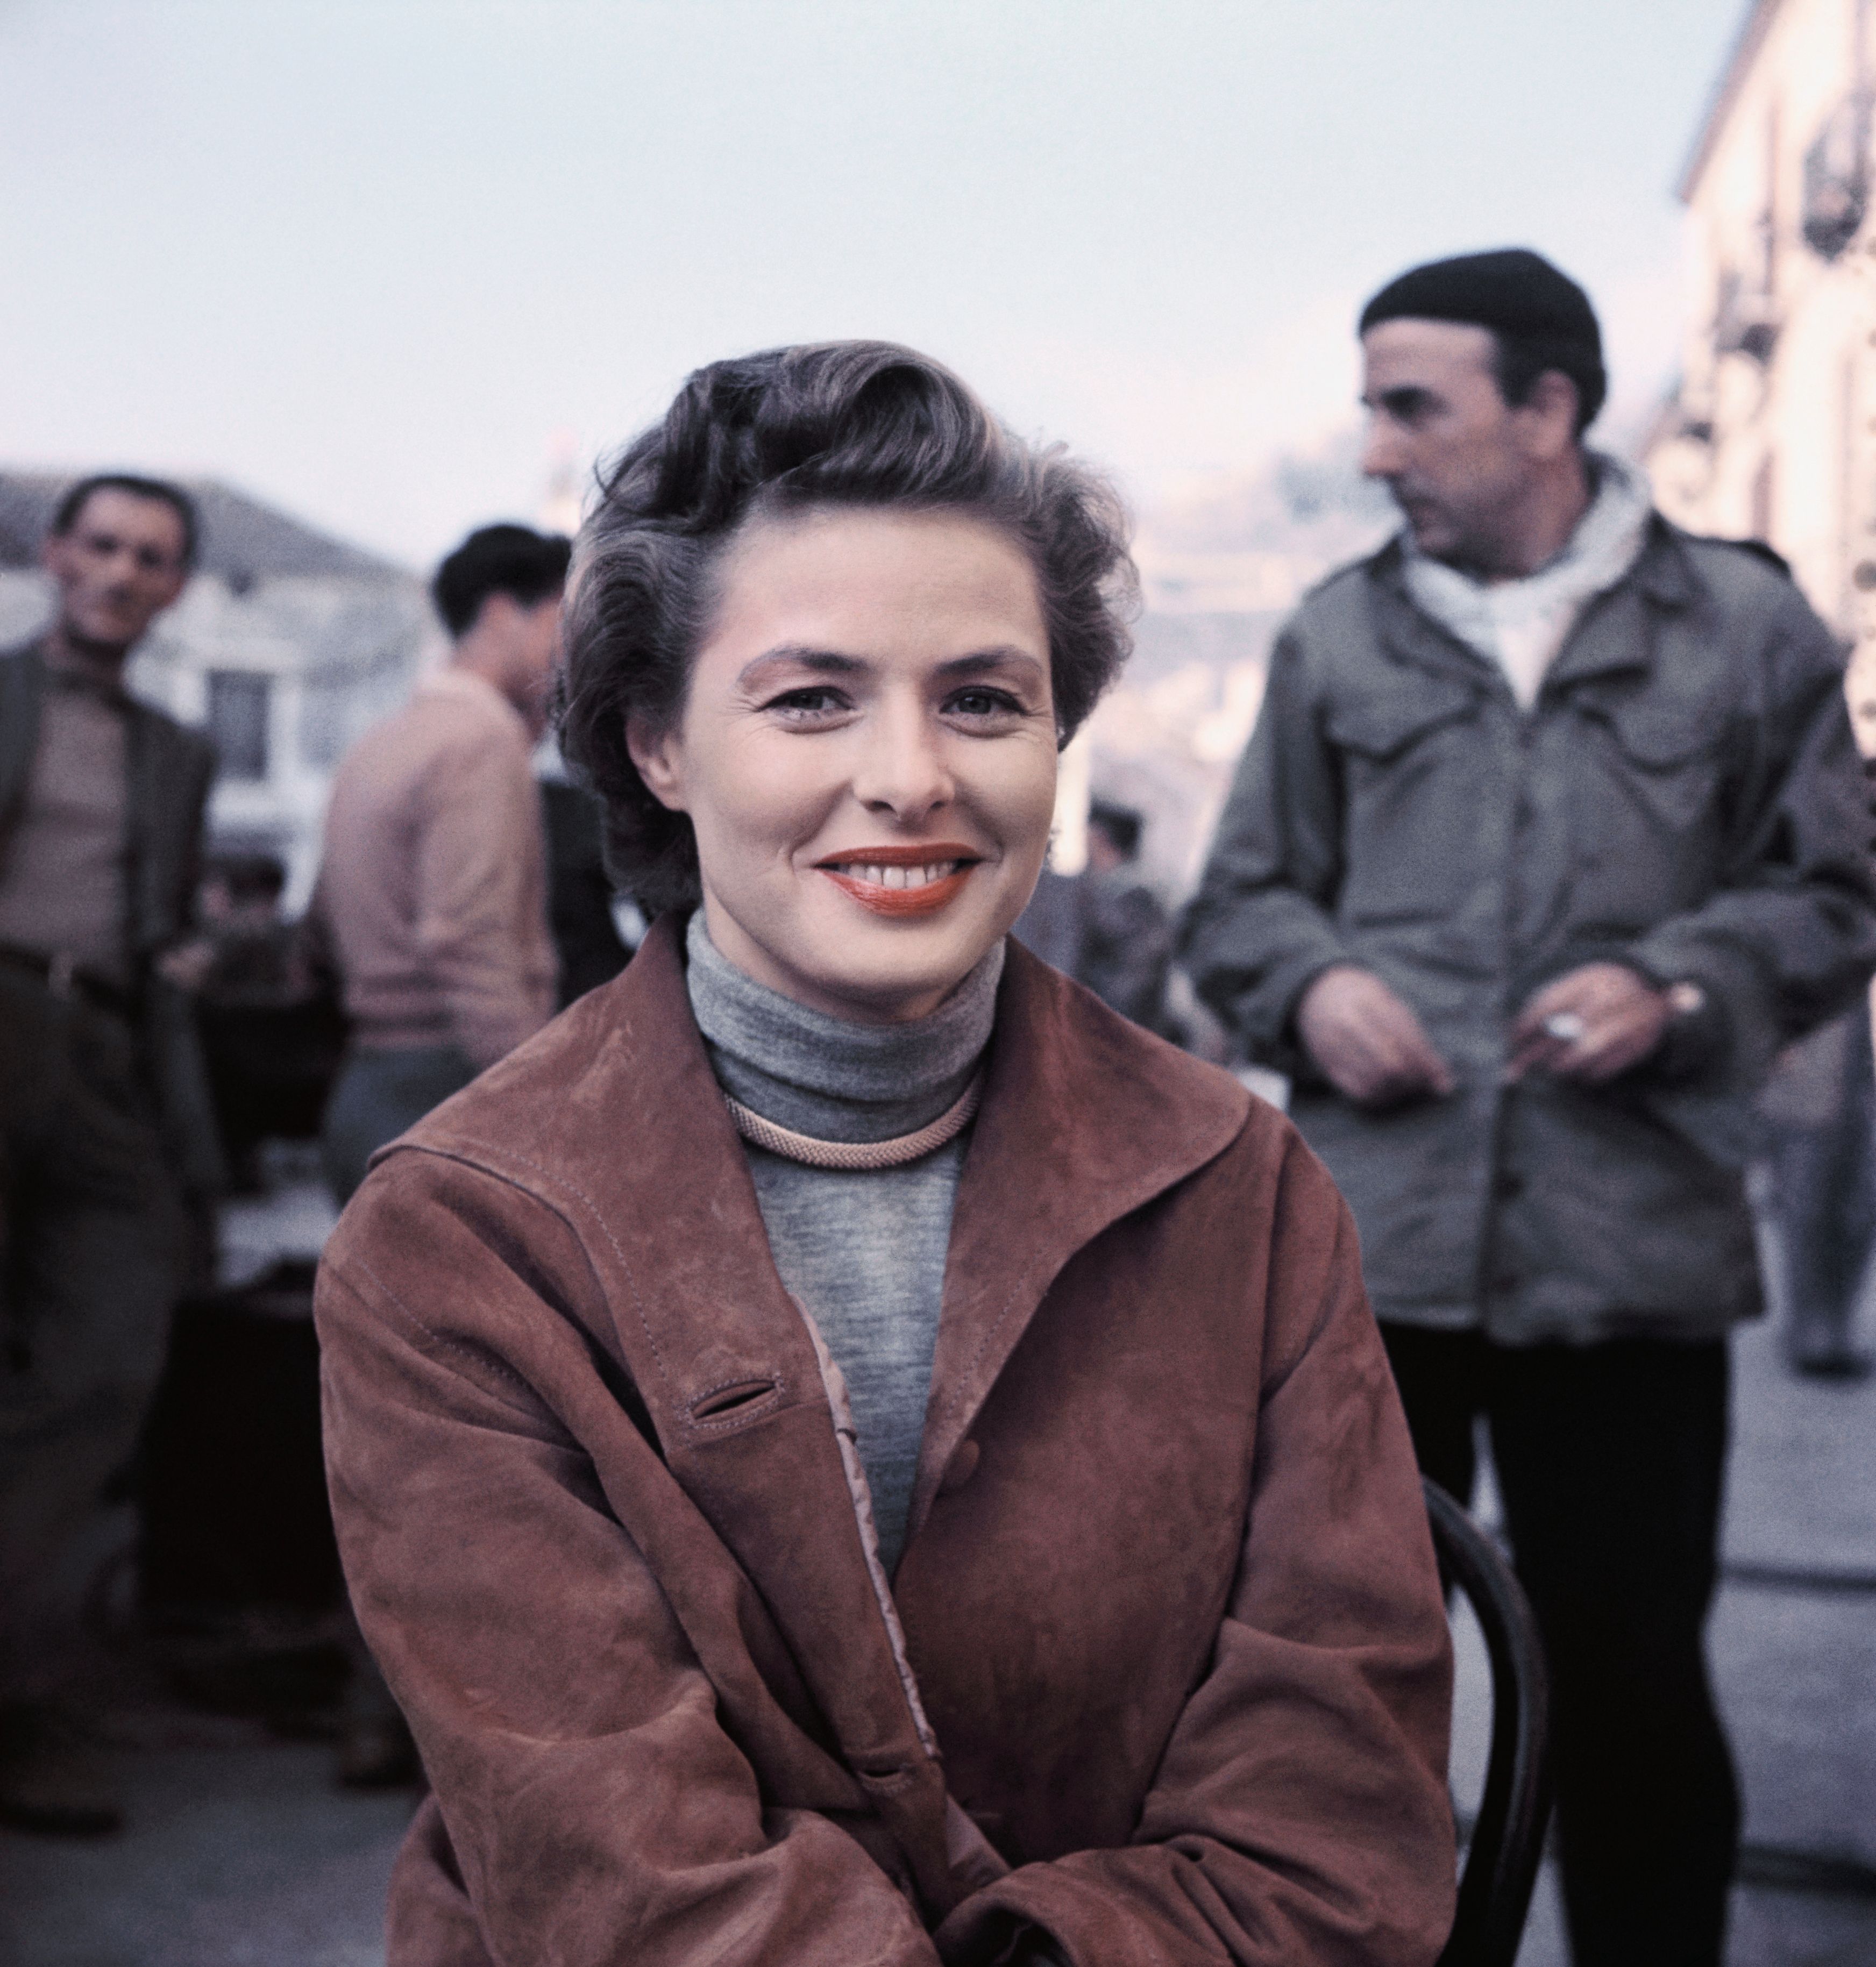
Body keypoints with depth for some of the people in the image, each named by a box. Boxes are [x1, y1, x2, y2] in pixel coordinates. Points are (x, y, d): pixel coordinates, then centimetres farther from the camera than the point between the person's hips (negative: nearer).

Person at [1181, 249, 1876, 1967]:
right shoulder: (1335, 637, 10)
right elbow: (1240, 900, 15)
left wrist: (1677, 985, -10)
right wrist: (1312, 982, -6)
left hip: (1632, 1247, -1)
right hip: (1363, 1235, 2)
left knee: (1632, 1671, 6)